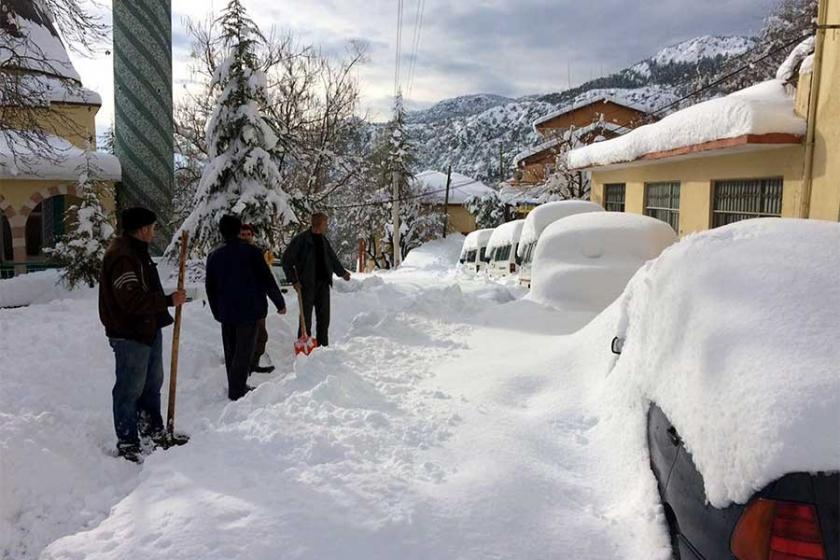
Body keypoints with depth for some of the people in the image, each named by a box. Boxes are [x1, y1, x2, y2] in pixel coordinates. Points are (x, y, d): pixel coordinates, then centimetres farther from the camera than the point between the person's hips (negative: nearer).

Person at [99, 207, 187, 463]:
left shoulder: (137, 251, 13)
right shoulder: (122, 257, -22)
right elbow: (133, 300, -28)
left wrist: (167, 301, 11)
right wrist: (169, 301, -23)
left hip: (149, 329, 11)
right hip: (130, 335, -11)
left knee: (153, 382, 21)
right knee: (130, 389, 0)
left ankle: (153, 428, 37)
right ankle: (127, 442, 12)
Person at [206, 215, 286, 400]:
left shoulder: (214, 255, 5)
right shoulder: (251, 251, -10)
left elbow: (210, 287, 11)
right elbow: (267, 280, -10)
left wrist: (217, 311, 22)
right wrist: (280, 303, 0)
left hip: (226, 312, 5)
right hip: (249, 310, -5)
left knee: (231, 350, 15)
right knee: (244, 350, 0)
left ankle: (235, 386, 23)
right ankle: (237, 389, 0)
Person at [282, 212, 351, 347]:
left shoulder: (323, 240, 11)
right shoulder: (301, 239, -11)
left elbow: (332, 258, 25)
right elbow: (287, 260, -9)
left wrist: (342, 272, 30)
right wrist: (294, 280, -13)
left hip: (323, 284, 7)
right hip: (306, 284, -7)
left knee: (324, 317, 10)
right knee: (306, 317, -2)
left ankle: (323, 346, 20)